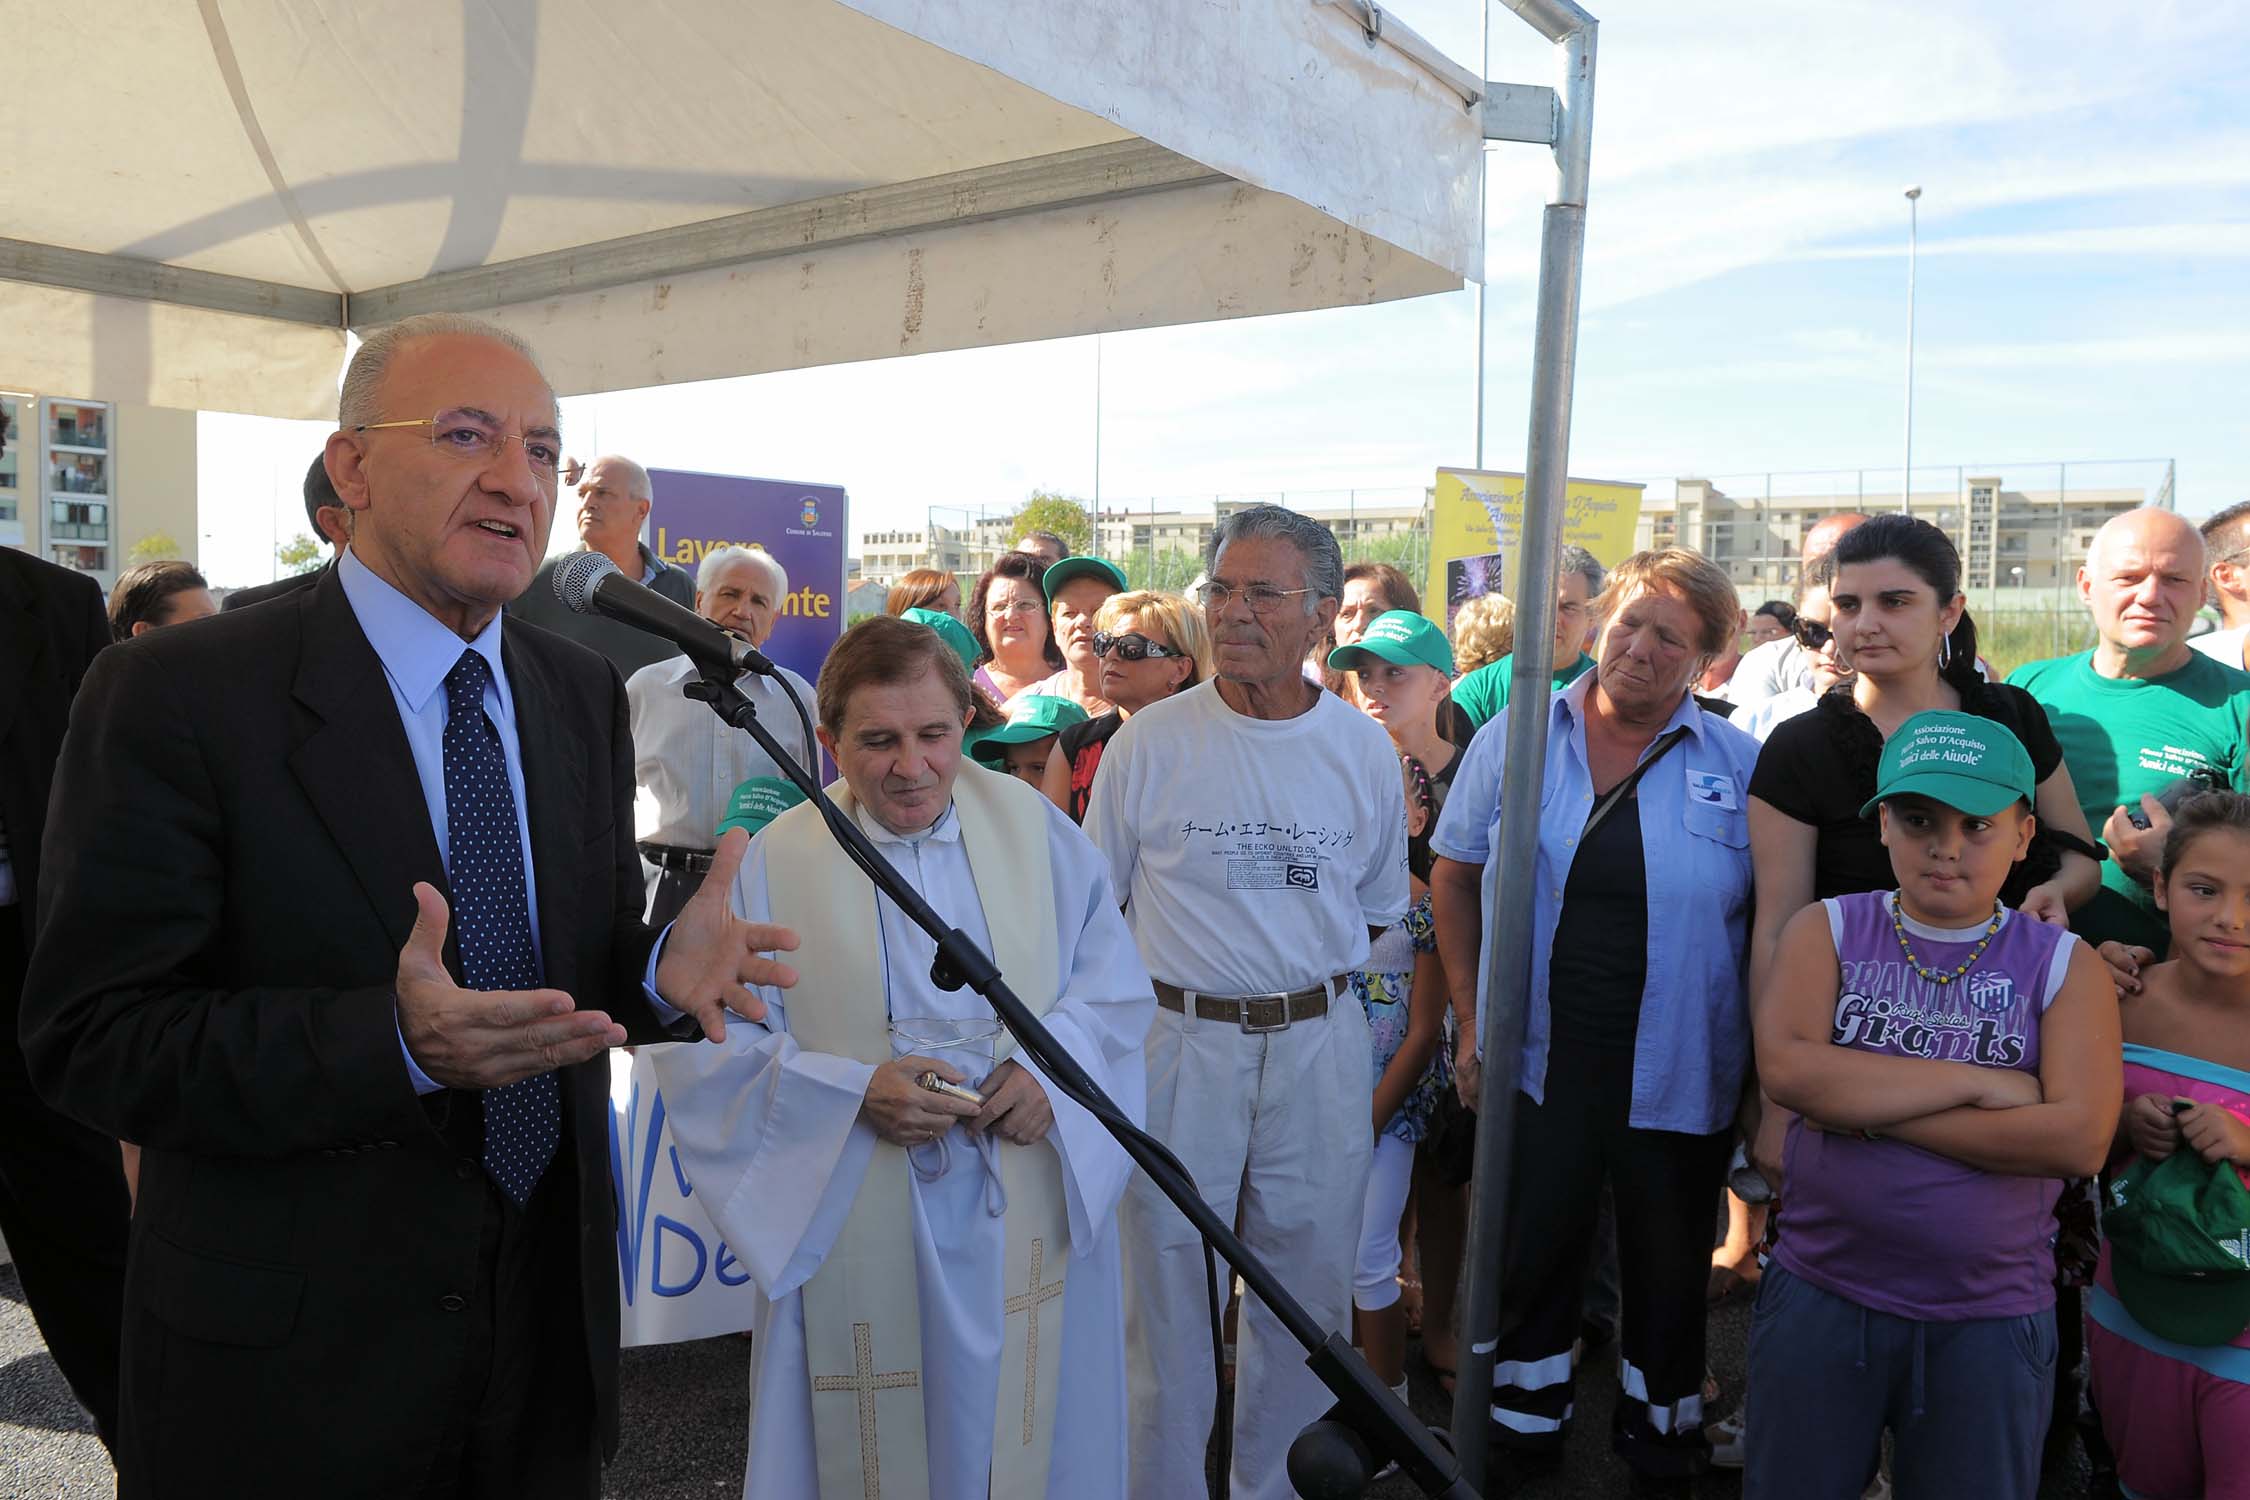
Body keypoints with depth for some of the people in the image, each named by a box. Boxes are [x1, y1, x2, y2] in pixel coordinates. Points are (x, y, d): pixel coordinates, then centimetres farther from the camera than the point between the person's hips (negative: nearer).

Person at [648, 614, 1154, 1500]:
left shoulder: (1033, 825, 1)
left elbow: (1114, 983, 4)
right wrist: (854, 1091, -19)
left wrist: (1051, 1065, -14)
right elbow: (714, 1045, -7)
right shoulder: (775, 863, -6)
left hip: (1034, 1215, 2)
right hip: (862, 1226, -2)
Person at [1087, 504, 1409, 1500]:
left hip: (1319, 1048, 2)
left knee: (1305, 1290, 13)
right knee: (1165, 1282, 8)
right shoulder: (1149, 742, -4)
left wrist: (1308, 978, 6)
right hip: (1175, 1042, -2)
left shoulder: (1363, 750, 3)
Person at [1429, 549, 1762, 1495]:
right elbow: (1456, 876, 7)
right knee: (1530, 1262, 14)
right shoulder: (1513, 740, 0)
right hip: (1538, 1063, 1)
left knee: (1668, 1276, 17)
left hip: (1678, 1077, 0)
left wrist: (1766, 1067, -2)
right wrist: (1471, 1016, 3)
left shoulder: (1741, 766, -3)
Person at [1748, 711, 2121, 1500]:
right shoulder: (1826, 929, -2)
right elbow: (1785, 1067, -20)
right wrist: (1976, 1083, -19)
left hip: (1990, 1322, 0)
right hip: (1820, 1297, 1)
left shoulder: (2065, 966, -2)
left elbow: (2080, 1138, -17)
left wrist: (1865, 1106, -18)